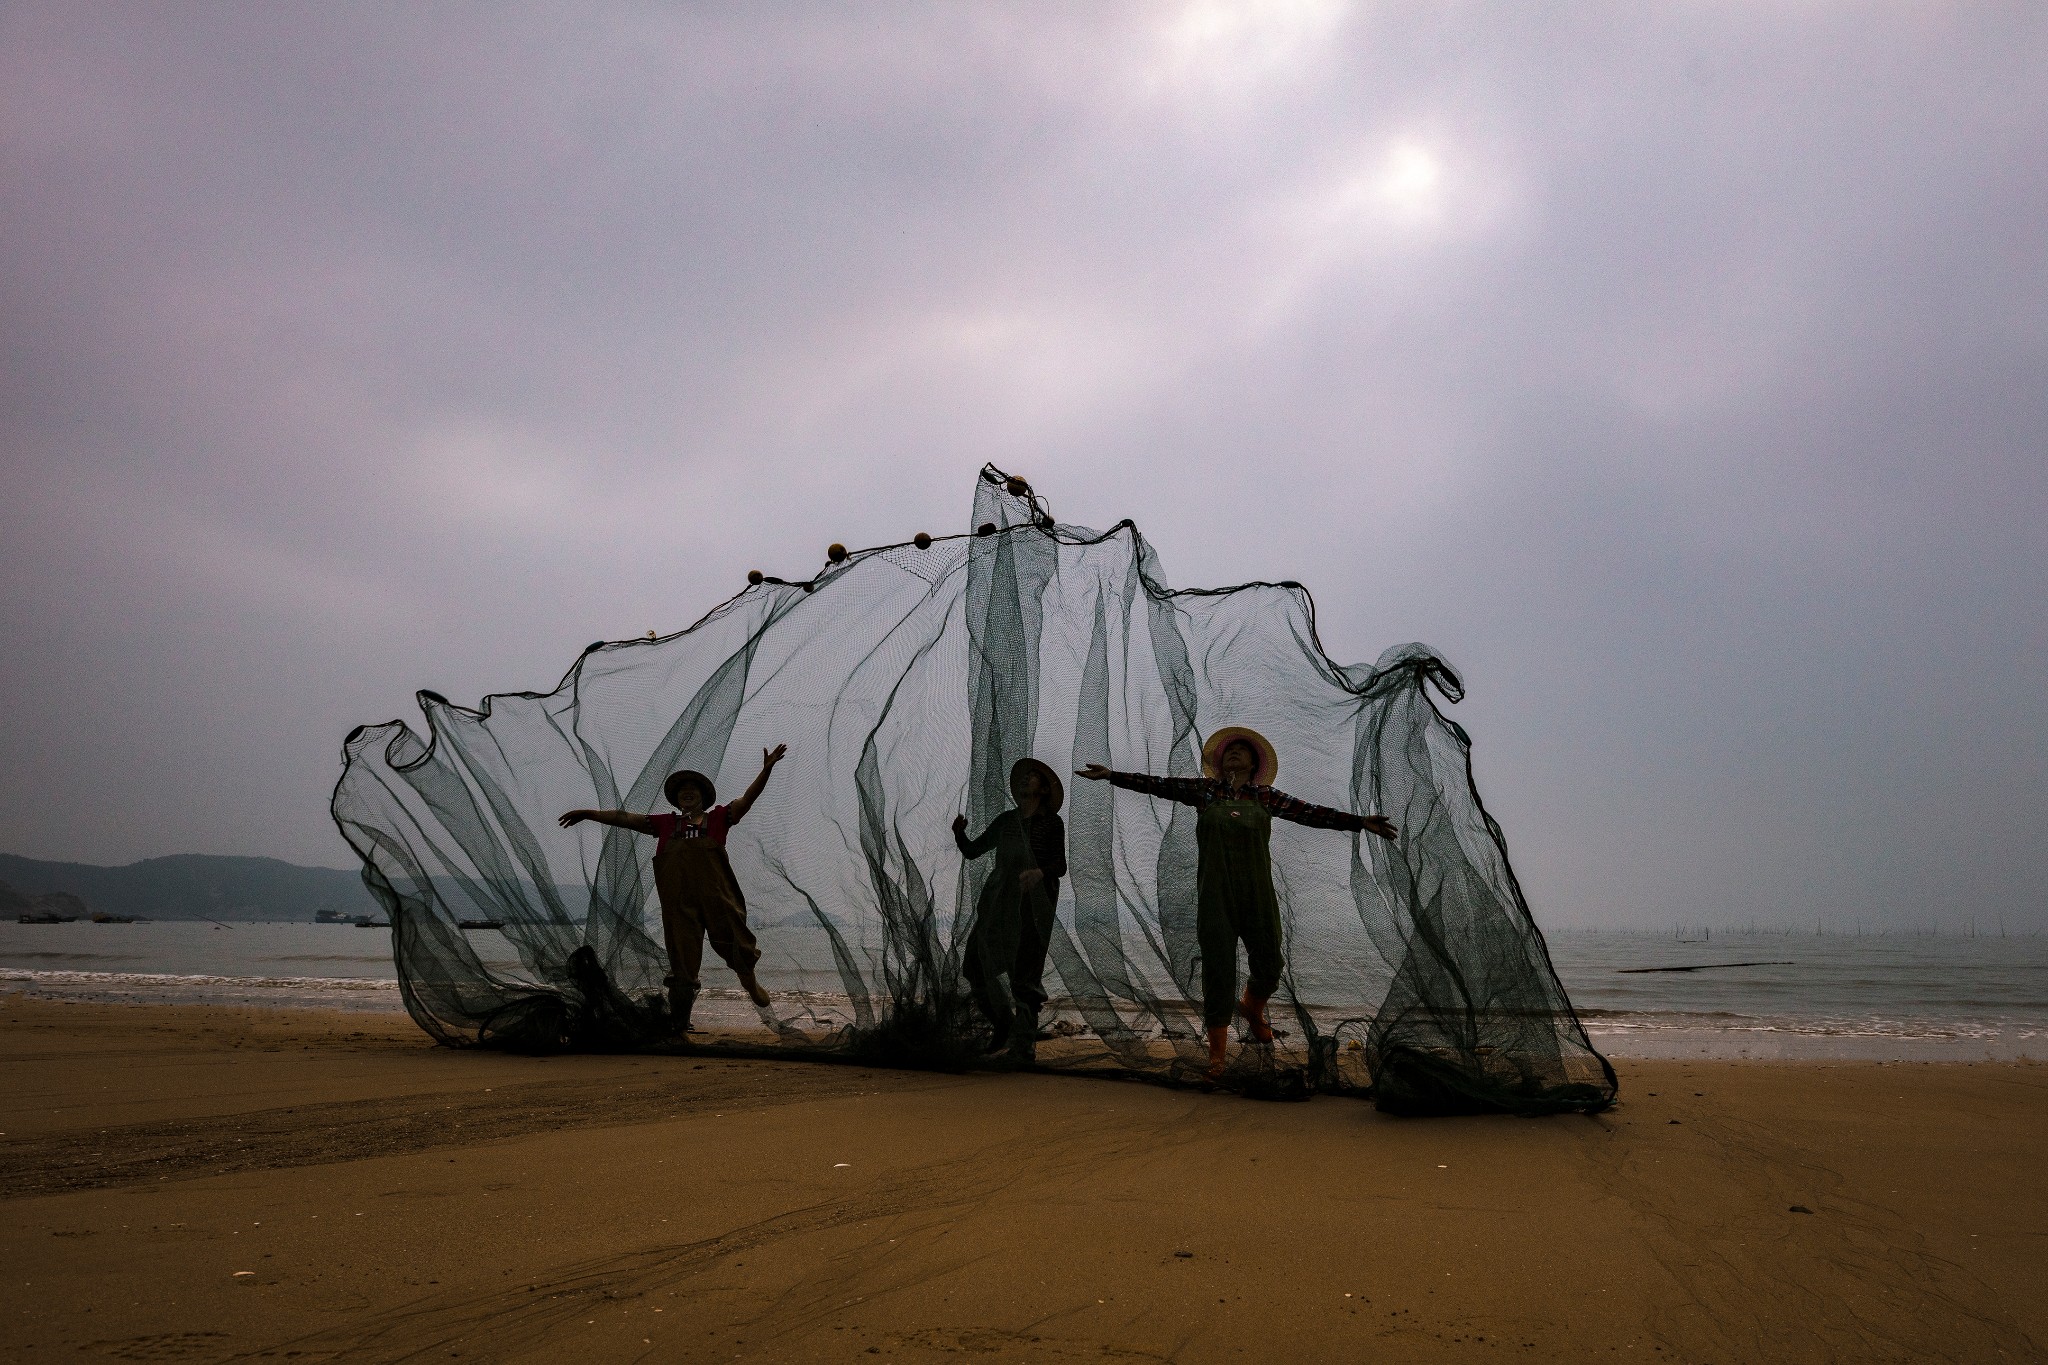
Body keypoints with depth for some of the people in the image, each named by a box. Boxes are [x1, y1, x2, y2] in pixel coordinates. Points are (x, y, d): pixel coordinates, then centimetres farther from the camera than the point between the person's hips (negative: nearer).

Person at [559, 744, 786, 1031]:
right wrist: (589, 814, 13)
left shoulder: (718, 818, 11)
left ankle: (750, 982, 34)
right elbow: (626, 818, 18)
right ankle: (678, 1021, 8)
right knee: (682, 961, 3)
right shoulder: (666, 823, 18)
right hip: (678, 903, 2)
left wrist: (766, 770, -12)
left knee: (734, 942, 4)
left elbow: (747, 799, 1)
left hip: (717, 897, -1)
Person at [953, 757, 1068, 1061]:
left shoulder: (1052, 823, 3)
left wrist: (1040, 871, -25)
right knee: (977, 967, -1)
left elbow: (1060, 866, -4)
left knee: (1026, 973, -6)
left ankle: (1025, 1042, 4)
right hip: (1000, 902, 4)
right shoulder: (1006, 820, 15)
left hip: (1034, 904, -4)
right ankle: (1003, 1027, 20)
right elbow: (972, 851, 17)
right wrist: (959, 833, -3)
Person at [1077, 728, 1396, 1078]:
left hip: (1257, 892, 1)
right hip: (1215, 894, -1)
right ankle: (1216, 1052, 9)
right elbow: (1159, 785, 4)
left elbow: (1311, 814, 2)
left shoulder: (1266, 797, 7)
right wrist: (1111, 776, -1)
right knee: (1217, 967, -2)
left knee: (1268, 966, 7)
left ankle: (1253, 1009, 43)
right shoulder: (1205, 790, 7)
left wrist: (1360, 822, -6)